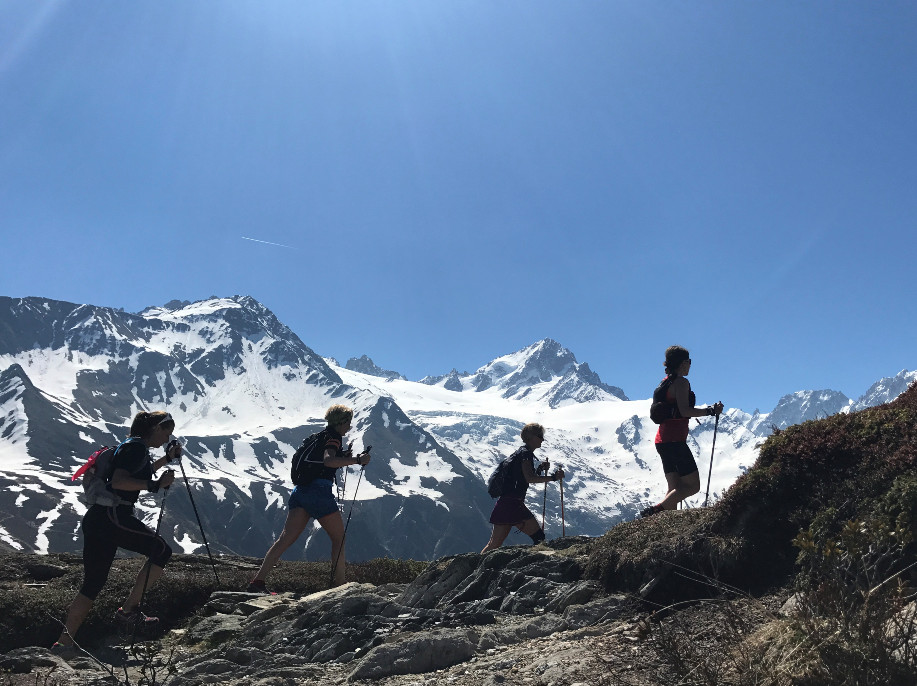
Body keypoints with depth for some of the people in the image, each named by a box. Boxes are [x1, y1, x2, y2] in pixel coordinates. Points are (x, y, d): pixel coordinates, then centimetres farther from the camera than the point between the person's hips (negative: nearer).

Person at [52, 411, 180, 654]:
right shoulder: (137, 447, -10)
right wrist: (156, 485, -21)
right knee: (161, 550, 1)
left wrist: (167, 458, 32)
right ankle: (128, 611, 3)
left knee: (93, 583, 12)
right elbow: (119, 481, -22)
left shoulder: (135, 446, 21)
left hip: (95, 519, 10)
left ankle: (63, 642, 11)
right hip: (112, 516, -10)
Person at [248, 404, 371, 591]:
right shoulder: (333, 437, -3)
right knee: (339, 539, 6)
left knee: (286, 538, -1)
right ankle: (340, 586, 7)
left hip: (300, 490, 8)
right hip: (319, 490, -8)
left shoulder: (320, 436, 24)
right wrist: (357, 460, -24)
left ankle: (257, 581, -11)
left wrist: (344, 457, 27)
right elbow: (328, 460, -22)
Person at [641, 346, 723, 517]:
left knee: (675, 488, 10)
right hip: (675, 441, -10)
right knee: (693, 486, -5)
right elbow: (684, 410, -21)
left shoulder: (666, 381, 17)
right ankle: (654, 511, -13)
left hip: (662, 440, 10)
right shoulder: (681, 382, -10)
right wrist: (711, 411, -13)